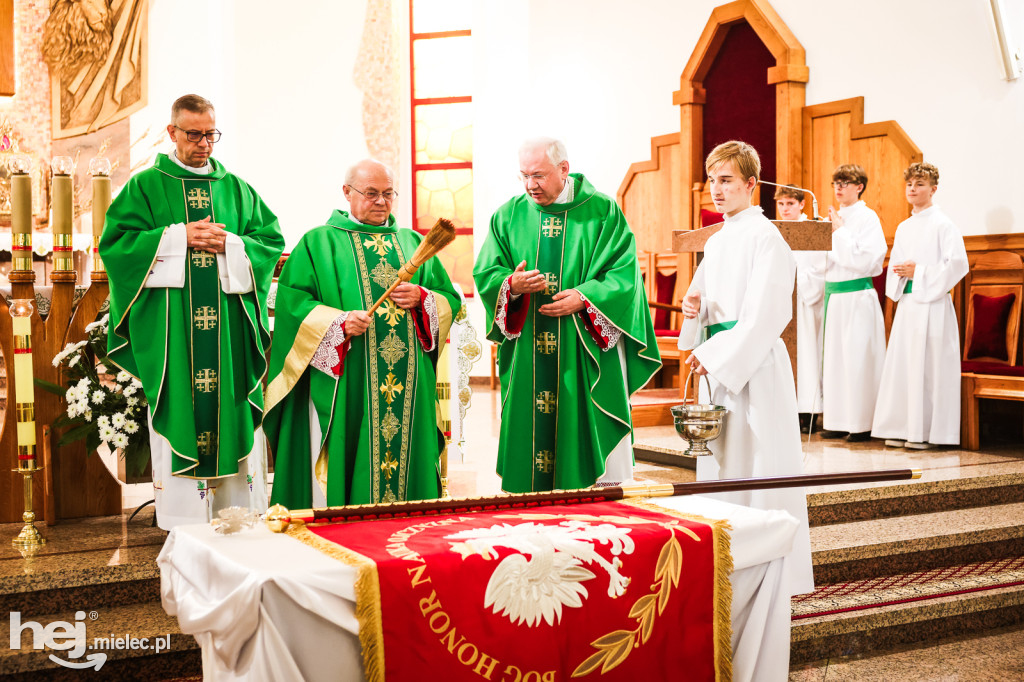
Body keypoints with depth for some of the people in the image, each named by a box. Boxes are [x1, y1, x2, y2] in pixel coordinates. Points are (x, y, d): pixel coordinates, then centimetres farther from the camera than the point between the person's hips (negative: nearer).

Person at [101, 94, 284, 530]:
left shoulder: (237, 189, 14)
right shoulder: (145, 187, 6)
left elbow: (272, 241, 9)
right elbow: (115, 243, -3)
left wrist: (230, 244, -9)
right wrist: (179, 237, -12)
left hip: (228, 327, 2)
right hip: (170, 328, -2)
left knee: (234, 419, 2)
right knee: (178, 413, -3)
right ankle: (183, 523, 4)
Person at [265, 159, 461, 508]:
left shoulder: (414, 243, 18)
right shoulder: (319, 243, 7)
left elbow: (450, 299, 15)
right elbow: (291, 299, -4)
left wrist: (422, 298, -6)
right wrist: (339, 321, -18)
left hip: (408, 385, 4)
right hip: (346, 386, -3)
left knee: (406, 456, 3)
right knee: (345, 464, -5)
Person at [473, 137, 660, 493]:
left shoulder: (602, 212, 1)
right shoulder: (509, 216, 9)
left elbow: (625, 273, -4)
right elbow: (485, 273, 5)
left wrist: (584, 297, -17)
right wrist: (512, 284, -16)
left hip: (588, 348, -2)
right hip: (528, 354, 2)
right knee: (531, 431, 2)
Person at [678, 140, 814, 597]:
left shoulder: (765, 238, -10)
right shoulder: (717, 241, 15)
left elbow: (765, 315, -16)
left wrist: (715, 354, -15)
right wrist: (694, 308, 1)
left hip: (754, 364, -8)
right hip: (719, 363, 9)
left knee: (757, 464, -5)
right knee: (720, 461, 10)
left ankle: (772, 573, 5)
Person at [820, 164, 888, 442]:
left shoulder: (868, 218, -6)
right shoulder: (836, 217, 14)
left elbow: (864, 260, -17)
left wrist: (840, 231, -14)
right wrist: (830, 231, 0)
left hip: (857, 296, -7)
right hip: (833, 295, 7)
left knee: (858, 359, -5)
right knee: (834, 356, 7)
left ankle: (863, 423, 1)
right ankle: (839, 421, 14)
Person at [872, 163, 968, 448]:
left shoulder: (942, 224, -5)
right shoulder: (903, 228, 16)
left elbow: (958, 264, -12)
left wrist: (919, 272, -13)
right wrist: (899, 272, 0)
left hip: (932, 304, -7)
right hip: (907, 304, 7)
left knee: (927, 366, -7)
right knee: (901, 363, 6)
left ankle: (927, 432, -1)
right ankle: (903, 428, 13)